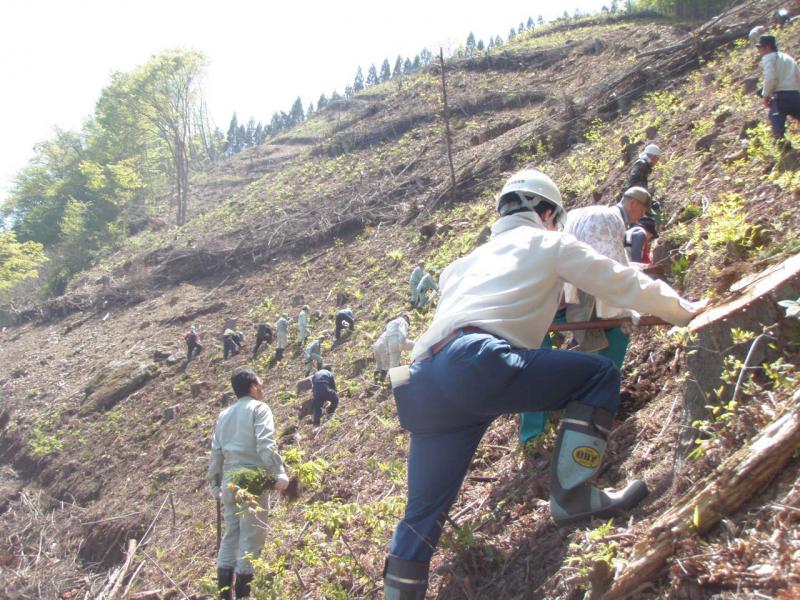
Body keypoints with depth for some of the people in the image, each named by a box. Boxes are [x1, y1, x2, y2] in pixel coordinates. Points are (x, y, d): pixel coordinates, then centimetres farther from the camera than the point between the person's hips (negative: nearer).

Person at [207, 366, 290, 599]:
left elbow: (216, 452, 19)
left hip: (229, 481, 7)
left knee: (230, 535, 14)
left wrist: (214, 484, 25)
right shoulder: (258, 408, -3)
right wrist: (278, 473, -20)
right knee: (251, 537, -2)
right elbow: (265, 445, -17)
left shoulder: (224, 414, 18)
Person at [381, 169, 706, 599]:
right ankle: (572, 495, 0)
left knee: (423, 513, 14)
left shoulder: (474, 258, 37)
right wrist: (684, 311, 39)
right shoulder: (548, 243, 21)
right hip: (475, 363, -7)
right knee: (600, 375, 7)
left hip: (421, 386, 7)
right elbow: (622, 283, 25)